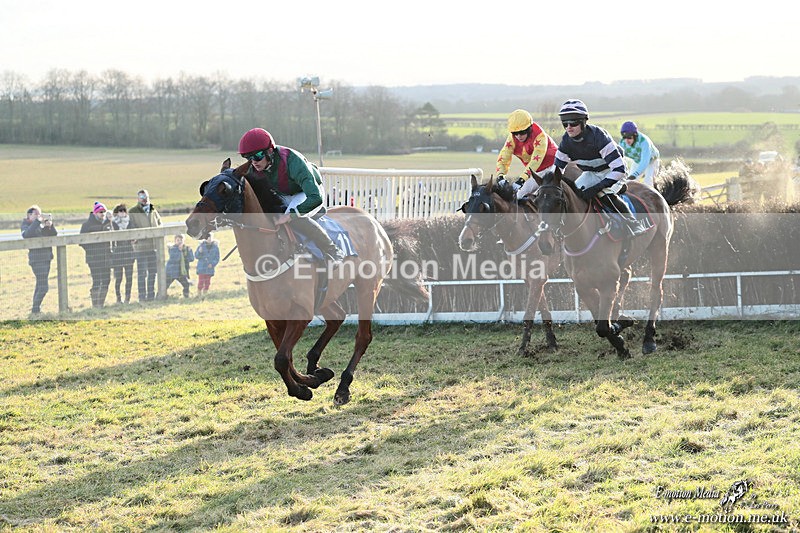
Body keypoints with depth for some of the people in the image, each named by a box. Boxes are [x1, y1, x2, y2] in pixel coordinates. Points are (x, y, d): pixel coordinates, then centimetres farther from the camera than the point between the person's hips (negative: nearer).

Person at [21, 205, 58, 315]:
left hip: (46, 257, 8)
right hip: (36, 259, -7)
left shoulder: (42, 225, 13)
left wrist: (50, 225, -12)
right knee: (43, 286, -13)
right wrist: (37, 221, -30)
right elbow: (26, 234, -27)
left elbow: (54, 234, 7)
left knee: (40, 284, 16)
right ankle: (35, 310, -5)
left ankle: (35, 308, 26)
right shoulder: (26, 225, -5)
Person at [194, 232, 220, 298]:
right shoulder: (201, 245, -2)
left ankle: (205, 294, 16)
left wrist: (212, 264, -10)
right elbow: (196, 256, 1)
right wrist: (199, 252, -19)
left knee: (207, 282, 4)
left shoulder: (215, 246, 2)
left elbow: (217, 258, 5)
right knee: (201, 281, -8)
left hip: (210, 268, 2)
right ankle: (199, 294, 3)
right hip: (201, 267, -2)